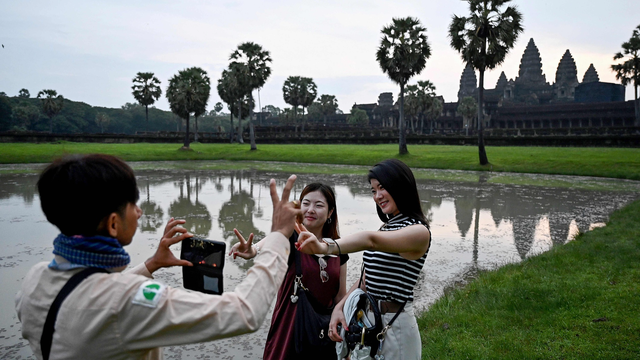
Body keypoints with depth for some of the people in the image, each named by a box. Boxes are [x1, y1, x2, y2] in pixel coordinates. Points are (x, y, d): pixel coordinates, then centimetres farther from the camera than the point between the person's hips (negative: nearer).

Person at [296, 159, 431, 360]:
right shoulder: (387, 228, 11)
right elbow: (366, 280, 9)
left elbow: (371, 240, -35)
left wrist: (326, 248, -49)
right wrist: (339, 307, -6)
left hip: (394, 326, -7)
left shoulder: (419, 231, -15)